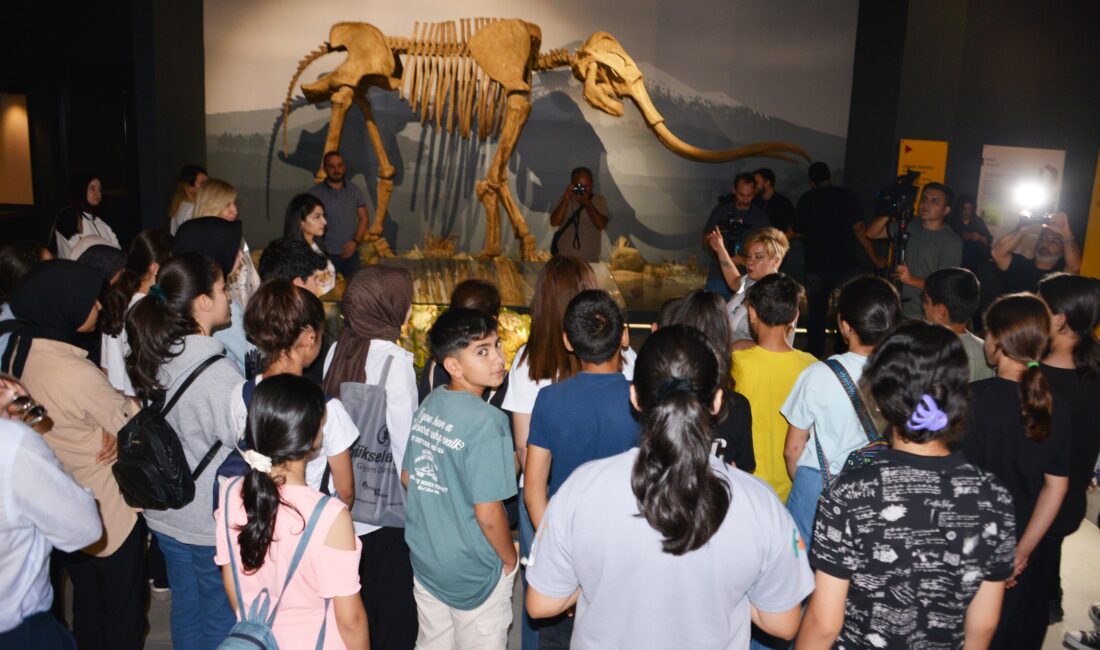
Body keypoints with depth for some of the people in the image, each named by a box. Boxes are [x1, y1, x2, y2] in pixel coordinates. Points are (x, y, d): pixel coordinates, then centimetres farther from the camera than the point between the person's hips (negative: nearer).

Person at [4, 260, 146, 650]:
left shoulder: (20, 351, -4)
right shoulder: (73, 372, -31)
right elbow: (131, 421, -18)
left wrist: (111, 431, -11)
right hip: (107, 513, -8)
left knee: (87, 603, 25)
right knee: (122, 611, 12)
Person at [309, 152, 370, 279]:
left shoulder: (354, 191, 8)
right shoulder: (315, 192, -2)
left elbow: (364, 218, 9)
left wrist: (355, 242, -3)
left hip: (351, 254, 3)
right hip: (327, 254, -3)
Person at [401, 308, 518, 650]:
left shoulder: (428, 405, -3)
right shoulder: (486, 420, -26)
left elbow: (407, 477, 7)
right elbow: (488, 514, -24)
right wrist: (511, 559, -7)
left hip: (425, 560, 7)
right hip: (476, 575, -6)